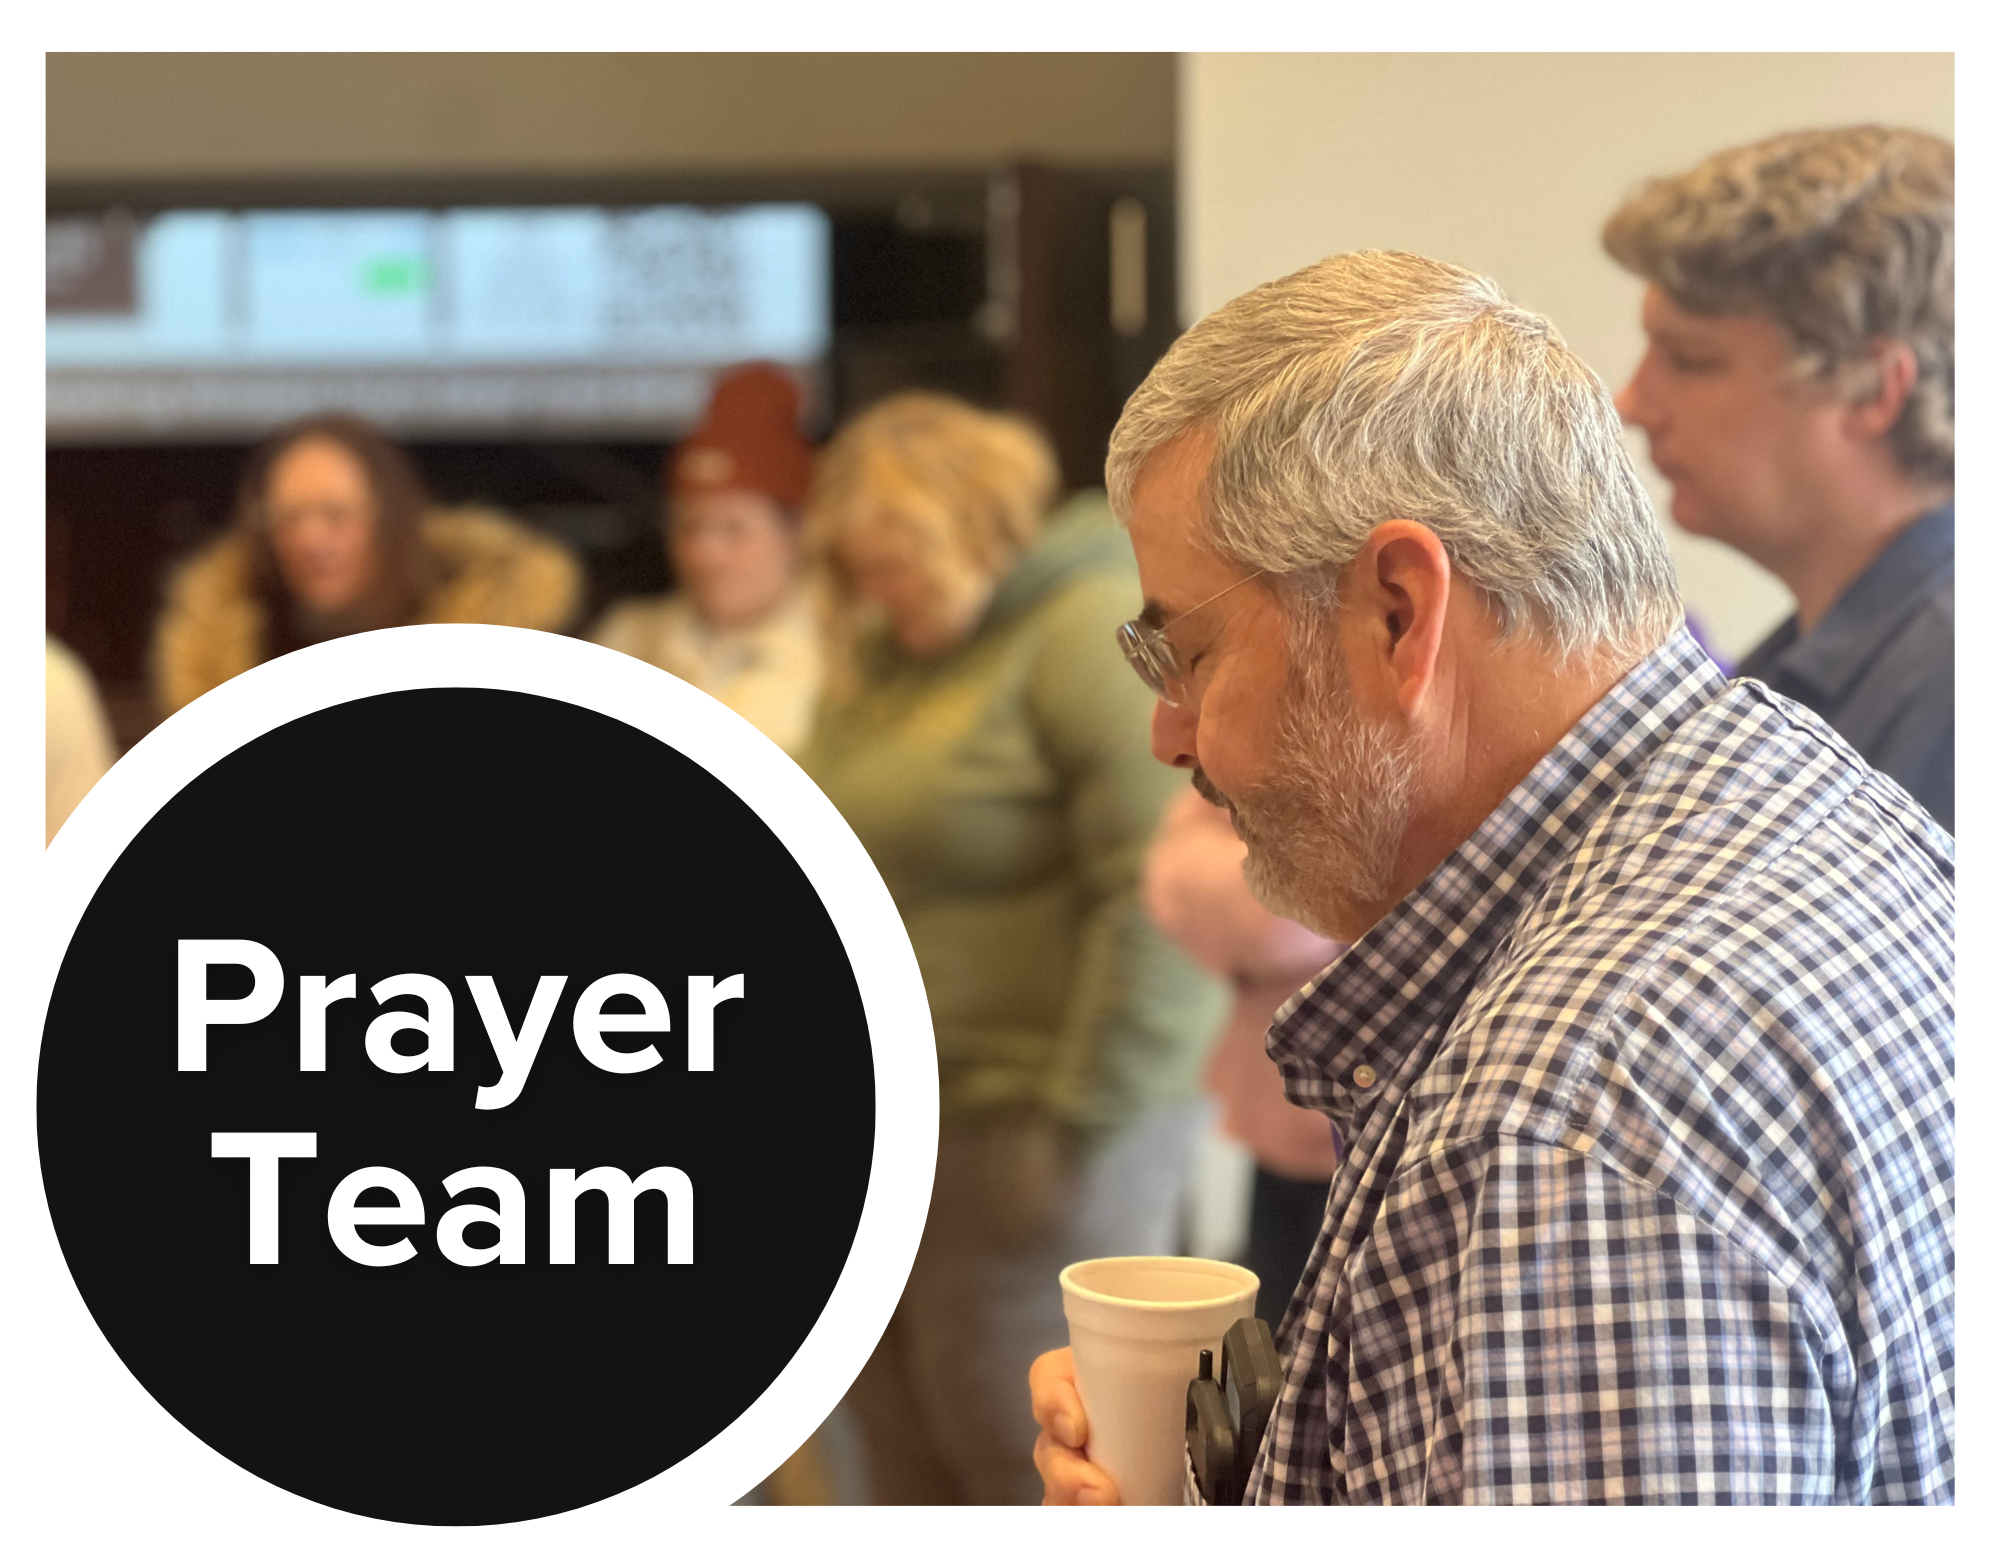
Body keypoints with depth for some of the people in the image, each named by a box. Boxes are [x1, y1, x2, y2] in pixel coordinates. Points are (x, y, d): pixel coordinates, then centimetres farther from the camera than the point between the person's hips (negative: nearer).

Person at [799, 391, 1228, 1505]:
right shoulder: (893, 655, 15)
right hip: (893, 1117, 9)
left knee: (1029, 1461, -3)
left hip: (1026, 1126, -9)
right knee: (911, 1450, 12)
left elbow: (1164, 897, -22)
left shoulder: (1096, 633, -14)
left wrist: (1085, 1125, -21)